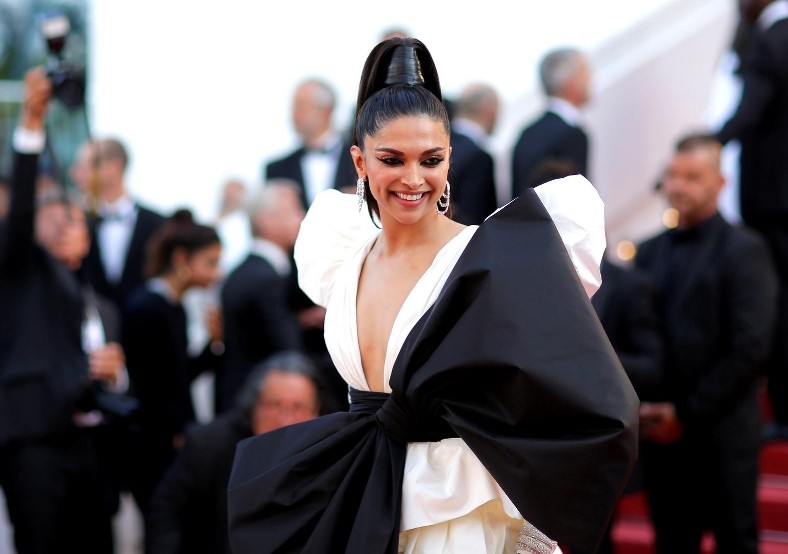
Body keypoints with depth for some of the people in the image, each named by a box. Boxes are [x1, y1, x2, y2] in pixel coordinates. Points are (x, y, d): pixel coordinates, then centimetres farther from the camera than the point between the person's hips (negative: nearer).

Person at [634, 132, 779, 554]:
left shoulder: (744, 250, -4)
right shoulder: (650, 252, 12)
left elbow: (750, 348, -12)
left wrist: (688, 414, -12)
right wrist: (642, 407, -4)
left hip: (721, 435, -5)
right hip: (661, 434, 5)